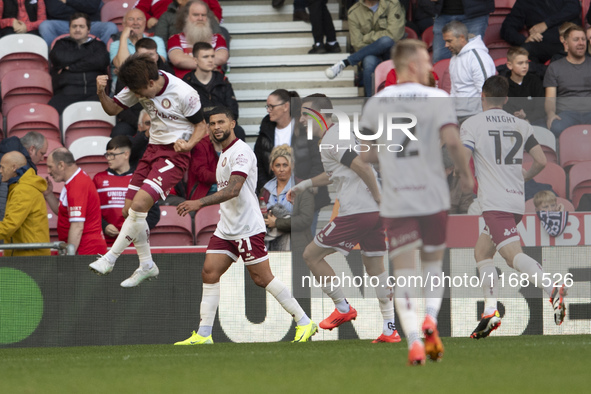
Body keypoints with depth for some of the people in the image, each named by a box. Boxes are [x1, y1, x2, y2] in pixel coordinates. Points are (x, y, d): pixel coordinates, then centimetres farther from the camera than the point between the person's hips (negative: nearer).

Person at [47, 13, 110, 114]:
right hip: (66, 93, 0)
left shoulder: (98, 45, 27)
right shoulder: (62, 44, 28)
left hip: (93, 93, 0)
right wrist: (87, 53, 12)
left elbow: (101, 61, 4)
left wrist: (71, 67, 4)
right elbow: (59, 58, 4)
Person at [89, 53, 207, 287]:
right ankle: (146, 265, 21)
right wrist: (102, 93, -14)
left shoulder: (184, 94, -19)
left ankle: (110, 258, -13)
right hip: (153, 149, 7)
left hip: (174, 153, -7)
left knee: (140, 203, -22)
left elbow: (201, 126, -7)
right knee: (129, 210, 4)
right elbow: (113, 109, 7)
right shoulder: (139, 87, -2)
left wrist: (189, 144, -27)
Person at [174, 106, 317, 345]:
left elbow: (233, 189, -27)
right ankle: (204, 334, -3)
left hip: (248, 227, -9)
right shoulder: (224, 153, 17)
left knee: (262, 278, -6)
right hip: (226, 228, 9)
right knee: (209, 273, -2)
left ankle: (304, 323, 4)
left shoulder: (241, 152, -14)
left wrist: (200, 203, -34)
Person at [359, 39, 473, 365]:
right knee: (433, 262, 18)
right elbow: (452, 141, -16)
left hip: (395, 202, 1)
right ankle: (431, 320, -4)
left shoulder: (375, 104, 7)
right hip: (432, 197, -1)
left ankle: (414, 340, -15)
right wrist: (465, 174, -1)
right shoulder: (436, 99, -4)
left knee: (403, 272, -1)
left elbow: (366, 154, 10)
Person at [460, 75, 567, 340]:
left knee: (512, 254, -19)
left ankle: (552, 289, -42)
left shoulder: (472, 124, -2)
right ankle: (490, 311, 9)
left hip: (495, 203, -7)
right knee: (482, 252, 18)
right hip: (517, 200, 7)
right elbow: (541, 161, 11)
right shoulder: (521, 125, 13)